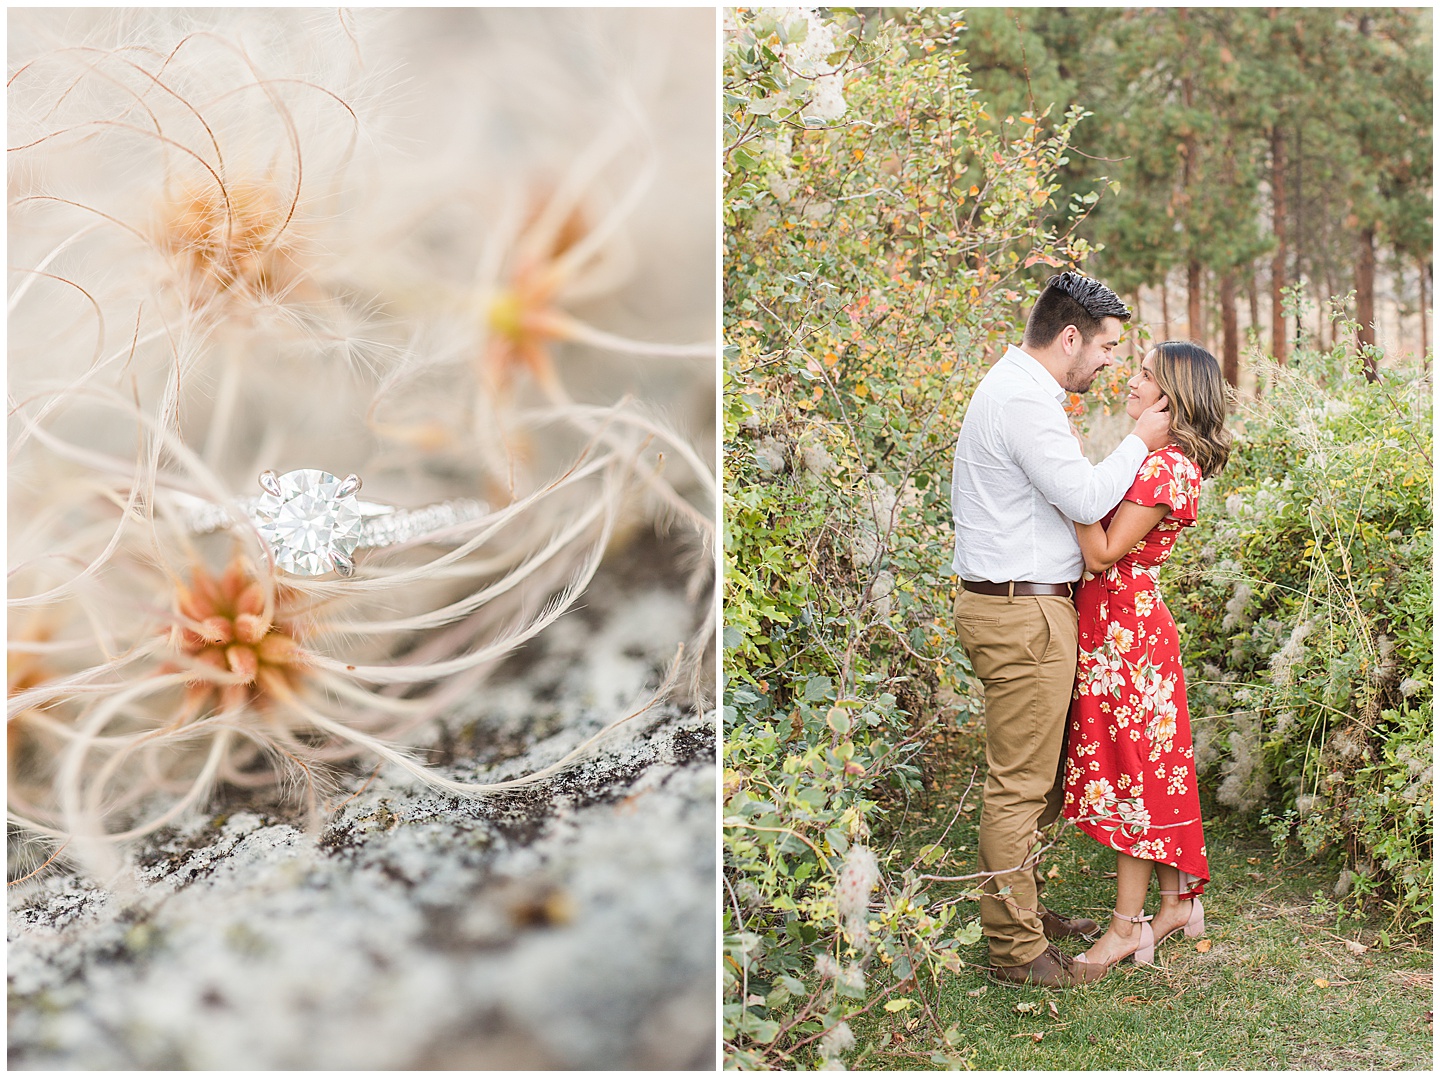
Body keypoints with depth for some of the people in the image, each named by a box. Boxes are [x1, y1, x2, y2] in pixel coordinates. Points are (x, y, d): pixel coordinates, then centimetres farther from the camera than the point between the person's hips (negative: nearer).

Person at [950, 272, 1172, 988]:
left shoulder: (1018, 388, 17)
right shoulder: (1023, 400, -18)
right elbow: (1086, 499, -19)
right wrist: (1139, 442, -6)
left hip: (1029, 605, 11)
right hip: (1022, 613, -11)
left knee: (1035, 774, 19)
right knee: (1019, 783, -4)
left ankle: (1022, 909, 31)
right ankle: (1017, 949, 4)